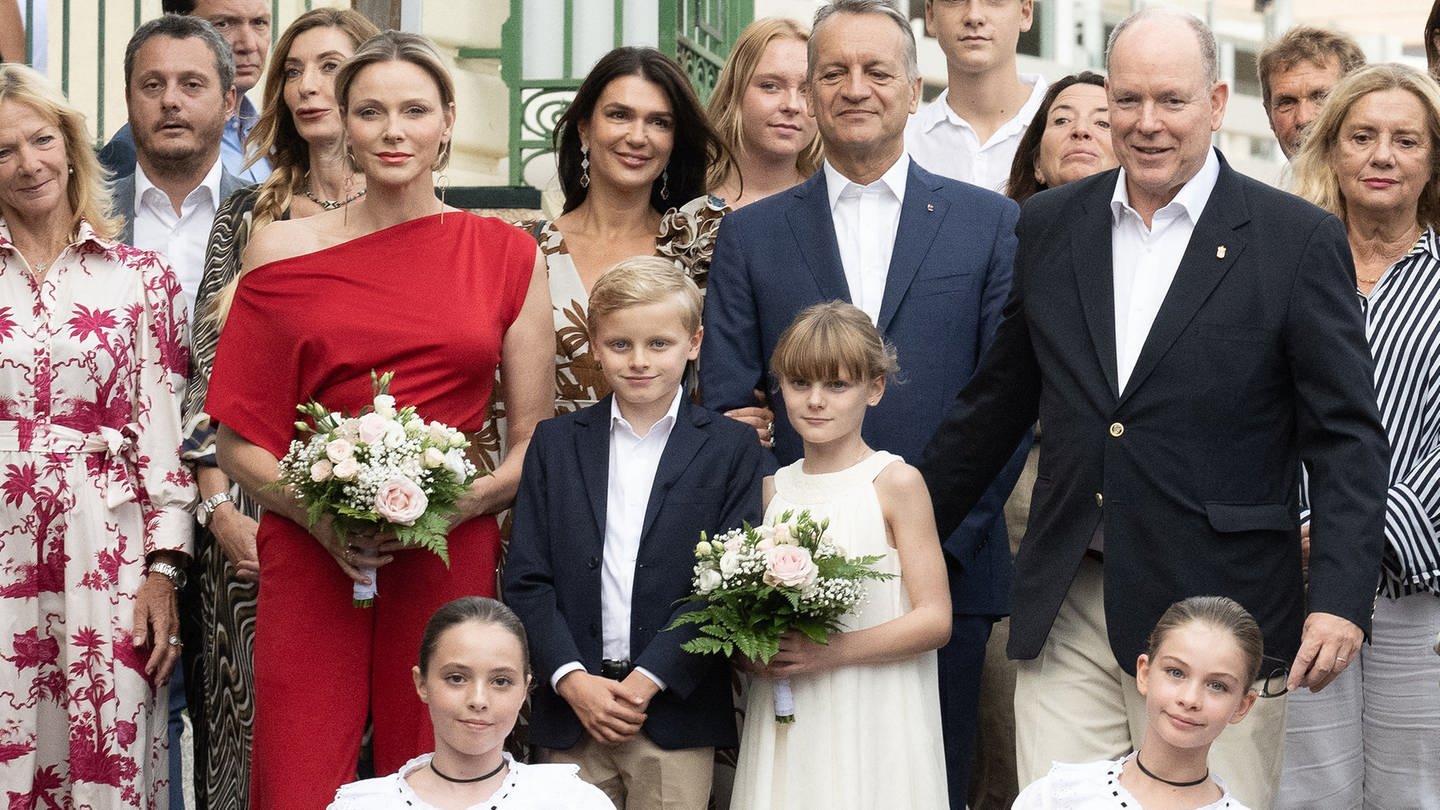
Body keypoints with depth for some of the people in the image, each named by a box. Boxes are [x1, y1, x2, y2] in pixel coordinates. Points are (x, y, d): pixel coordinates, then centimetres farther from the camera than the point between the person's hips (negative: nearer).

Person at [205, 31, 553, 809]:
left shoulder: (506, 254, 6)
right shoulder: (285, 248, 4)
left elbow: (535, 441, 8)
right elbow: (237, 441, 6)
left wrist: (461, 502, -10)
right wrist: (320, 514, -11)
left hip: (450, 561, 1)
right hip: (311, 560, -1)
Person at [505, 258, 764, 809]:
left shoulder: (731, 448, 2)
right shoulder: (555, 444, 9)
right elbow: (526, 581, 4)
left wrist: (650, 679, -11)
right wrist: (572, 680, -9)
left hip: (675, 712, -1)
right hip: (572, 705, 2)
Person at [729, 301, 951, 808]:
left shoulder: (895, 483, -5)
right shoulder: (772, 490, 9)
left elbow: (934, 618, -9)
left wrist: (832, 651, -18)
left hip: (873, 725, -4)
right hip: (785, 724, 4)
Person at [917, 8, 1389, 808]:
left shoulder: (1300, 240, -2)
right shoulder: (1051, 225, 9)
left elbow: (1350, 439, -4)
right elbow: (997, 403, 17)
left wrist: (1341, 599, -14)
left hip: (1218, 618, -3)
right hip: (1065, 616, 3)